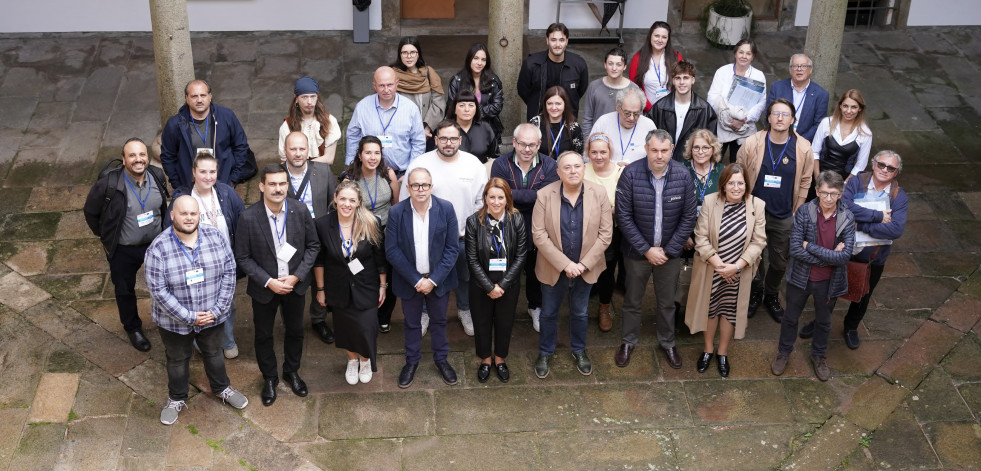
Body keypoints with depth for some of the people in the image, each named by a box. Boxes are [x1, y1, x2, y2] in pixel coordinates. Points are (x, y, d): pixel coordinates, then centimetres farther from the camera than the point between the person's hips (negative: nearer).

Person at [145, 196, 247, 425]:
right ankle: (176, 399, 45)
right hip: (174, 321, -2)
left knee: (214, 353, 25)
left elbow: (229, 272, -8)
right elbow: (157, 290, -20)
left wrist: (218, 309, -13)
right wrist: (188, 317, -20)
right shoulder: (158, 248, -22)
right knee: (177, 360, 21)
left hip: (213, 316, 2)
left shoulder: (216, 236, -14)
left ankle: (221, 388, 52)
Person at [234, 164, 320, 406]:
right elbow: (243, 257, -12)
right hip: (264, 287, -2)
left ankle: (292, 372, 45)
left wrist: (297, 276, -14)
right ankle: (269, 379, 39)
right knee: (263, 336, 15)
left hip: (295, 285, 2)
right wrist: (268, 282, -19)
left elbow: (313, 245, -4)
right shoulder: (248, 217, -20)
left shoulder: (300, 210, -15)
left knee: (295, 331, 20)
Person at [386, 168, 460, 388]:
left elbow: (452, 248, -10)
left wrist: (433, 279, -16)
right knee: (412, 323, 17)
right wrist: (416, 280, -16)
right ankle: (412, 361, 36)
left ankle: (441, 359, 37)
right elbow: (392, 250, -12)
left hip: (438, 279, 0)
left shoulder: (446, 209, -13)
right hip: (409, 280, 0)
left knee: (439, 320, 18)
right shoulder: (397, 212, -14)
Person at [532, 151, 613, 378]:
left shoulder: (599, 194, -12)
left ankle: (579, 350, 43)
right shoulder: (545, 195, -15)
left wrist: (583, 264, -15)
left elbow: (605, 233, -9)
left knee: (580, 313, 20)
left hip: (585, 268, 1)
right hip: (553, 268, -1)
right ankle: (545, 352, 38)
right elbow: (539, 234, -16)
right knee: (549, 313, 17)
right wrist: (565, 264, -20)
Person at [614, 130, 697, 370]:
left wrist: (668, 250, -9)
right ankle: (628, 342, 37)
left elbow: (688, 218, -7)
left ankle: (667, 342, 39)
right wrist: (646, 249, -14)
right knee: (633, 301, 16)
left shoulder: (683, 176, -14)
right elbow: (624, 216, -14)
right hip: (637, 250, -1)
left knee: (667, 302, 18)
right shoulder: (630, 174, -18)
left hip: (670, 252, 1)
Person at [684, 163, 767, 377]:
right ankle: (708, 349, 37)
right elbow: (701, 237, -12)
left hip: (739, 272, 0)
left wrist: (736, 267, -17)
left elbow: (758, 242, -9)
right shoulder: (710, 202, -14)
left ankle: (722, 353, 34)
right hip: (711, 269, 0)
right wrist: (718, 265, -17)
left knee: (730, 310, 14)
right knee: (709, 308, 15)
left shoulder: (757, 205, -12)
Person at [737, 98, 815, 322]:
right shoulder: (753, 143, -11)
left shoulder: (803, 148, -8)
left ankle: (772, 296, 38)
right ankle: (756, 291, 40)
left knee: (779, 262, 14)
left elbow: (805, 182, 3)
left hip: (785, 217, 1)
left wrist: (797, 212, 3)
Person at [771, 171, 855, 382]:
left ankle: (818, 355, 48)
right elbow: (795, 250, -23)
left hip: (829, 281, 1)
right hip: (801, 277, -1)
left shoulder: (847, 218, -16)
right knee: (791, 317, 21)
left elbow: (844, 256, -23)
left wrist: (810, 246, -24)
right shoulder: (804, 212, -19)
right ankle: (784, 352, 45)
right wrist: (830, 256, -23)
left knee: (823, 321, 23)